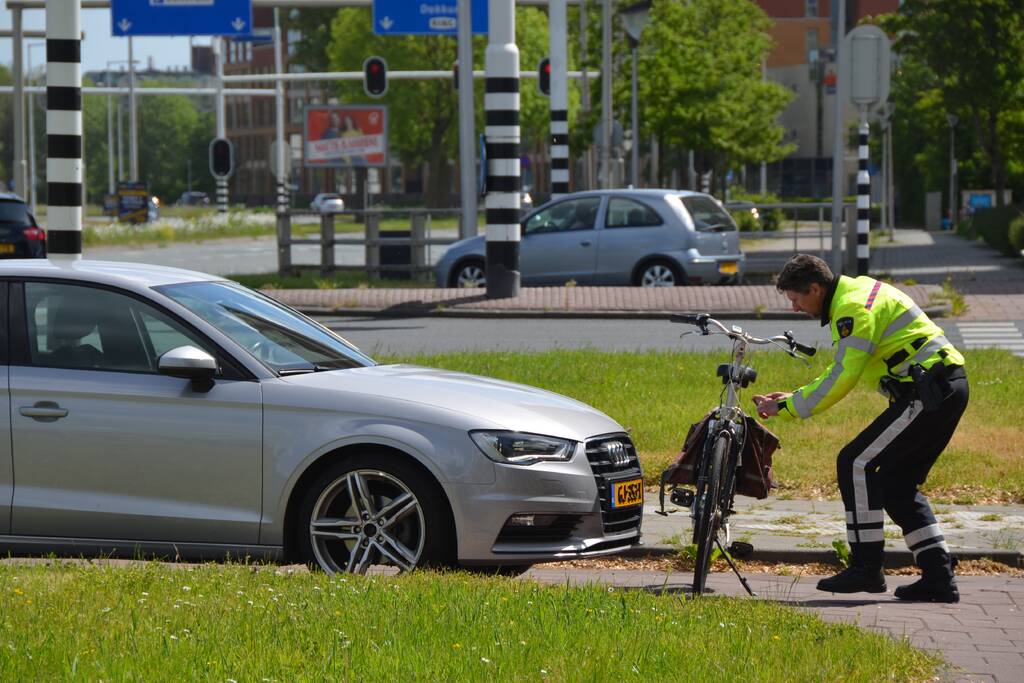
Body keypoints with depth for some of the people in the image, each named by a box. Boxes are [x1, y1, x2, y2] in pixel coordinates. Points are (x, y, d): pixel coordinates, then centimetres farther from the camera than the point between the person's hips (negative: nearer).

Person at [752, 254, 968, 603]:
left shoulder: (853, 308, -15)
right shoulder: (857, 292, 18)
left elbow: (841, 378, -20)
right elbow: (842, 370, 25)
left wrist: (787, 408, -13)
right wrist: (795, 396, 17)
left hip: (929, 390, -10)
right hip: (948, 389, 10)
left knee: (856, 463, -9)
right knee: (897, 485, 13)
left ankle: (866, 567, -7)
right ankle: (939, 579, 9)